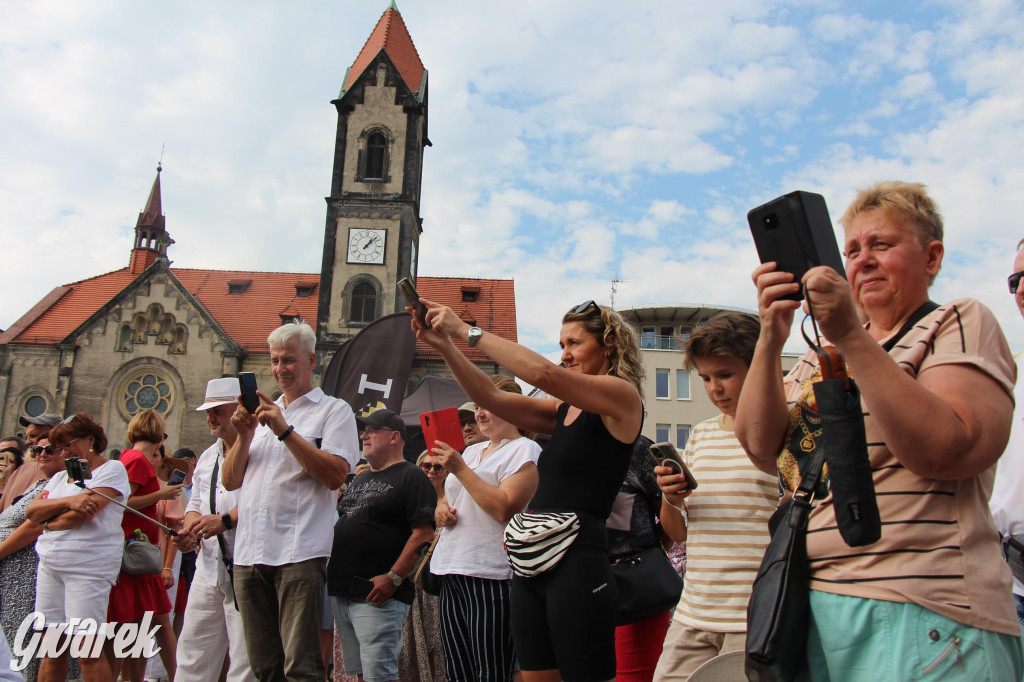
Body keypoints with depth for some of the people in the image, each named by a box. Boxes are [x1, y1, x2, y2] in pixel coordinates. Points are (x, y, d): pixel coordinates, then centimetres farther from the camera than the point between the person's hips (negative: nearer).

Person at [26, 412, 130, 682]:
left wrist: (48, 523, 4)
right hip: (50, 566, 7)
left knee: (86, 649, -8)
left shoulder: (112, 469, 0)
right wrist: (68, 501, -11)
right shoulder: (59, 477, 22)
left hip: (89, 566, -7)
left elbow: (84, 514, -12)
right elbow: (31, 511, 6)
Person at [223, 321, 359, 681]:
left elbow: (336, 475, -12)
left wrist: (286, 431, -14)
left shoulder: (334, 410, 4)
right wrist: (244, 435, -1)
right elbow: (230, 481, 16)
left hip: (299, 553, -6)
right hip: (249, 553, 6)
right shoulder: (263, 412, 22)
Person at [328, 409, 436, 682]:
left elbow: (424, 532, -15)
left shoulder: (411, 477, -5)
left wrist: (393, 577, -20)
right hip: (341, 593, 9)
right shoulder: (358, 479, 21)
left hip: (377, 595, -8)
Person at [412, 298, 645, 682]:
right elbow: (491, 398, 11)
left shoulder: (622, 396, -4)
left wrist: (467, 331, -13)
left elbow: (542, 373, -19)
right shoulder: (565, 409, 18)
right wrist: (444, 345, 0)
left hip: (575, 559, -8)